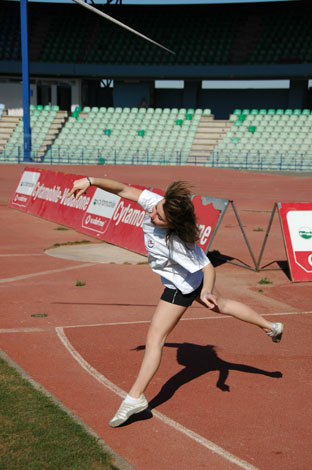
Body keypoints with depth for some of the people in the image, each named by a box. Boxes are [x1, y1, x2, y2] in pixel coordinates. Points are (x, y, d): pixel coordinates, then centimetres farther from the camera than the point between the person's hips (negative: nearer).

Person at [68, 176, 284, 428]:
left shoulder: (178, 243, -42)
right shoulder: (155, 202, -28)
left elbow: (208, 268, -34)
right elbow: (124, 190, -20)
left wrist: (206, 292, -51)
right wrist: (90, 181, -29)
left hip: (181, 287, -9)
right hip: (192, 278, 9)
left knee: (155, 339, -6)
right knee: (221, 304, 31)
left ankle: (135, 398, 2)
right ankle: (271, 327, 49)